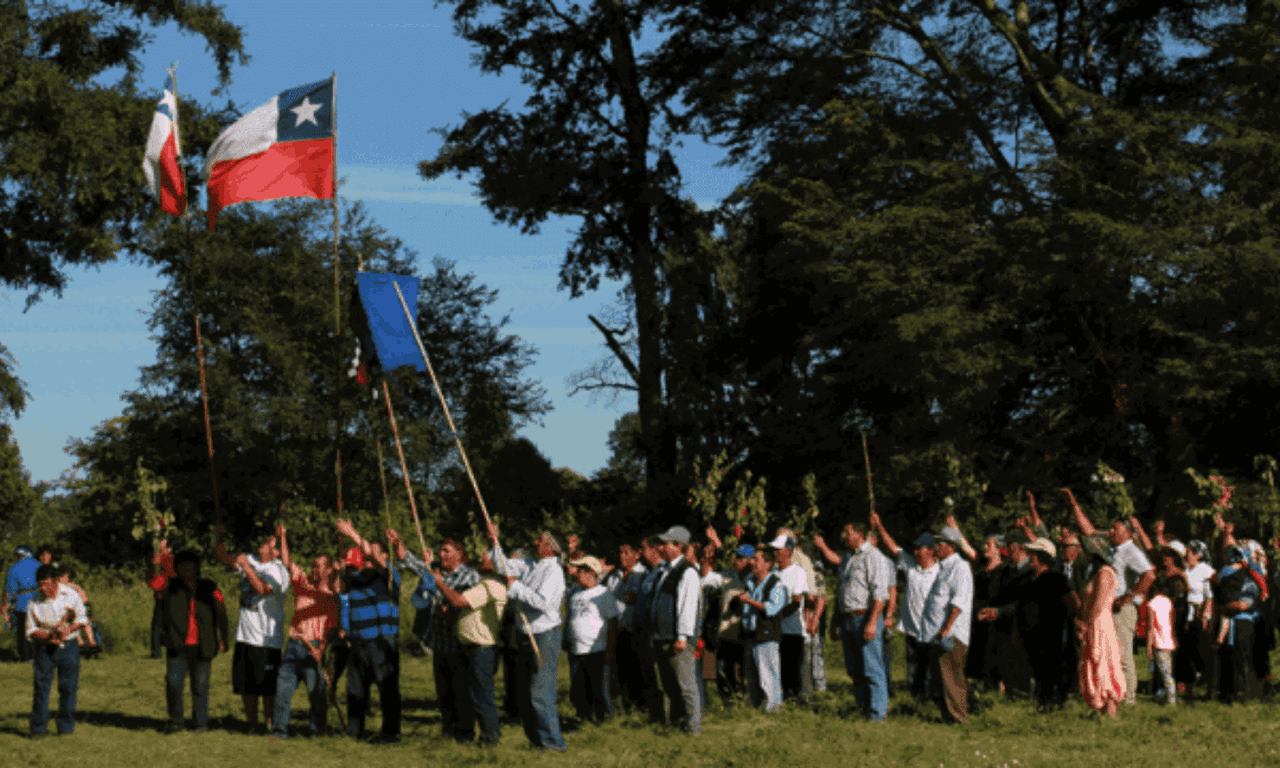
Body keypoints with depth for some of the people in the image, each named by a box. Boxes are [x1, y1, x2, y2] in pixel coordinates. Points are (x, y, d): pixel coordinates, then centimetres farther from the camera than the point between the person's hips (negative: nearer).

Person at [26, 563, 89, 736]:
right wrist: (48, 636, -19)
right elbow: (31, 631, -1)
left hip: (68, 646, 0)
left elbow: (82, 618, 4)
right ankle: (38, 727, 3)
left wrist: (67, 631, -13)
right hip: (44, 649, 0)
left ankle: (66, 726, 12)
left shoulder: (70, 596, 0)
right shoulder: (34, 604, -1)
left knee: (68, 687, 1)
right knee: (41, 686, -5)